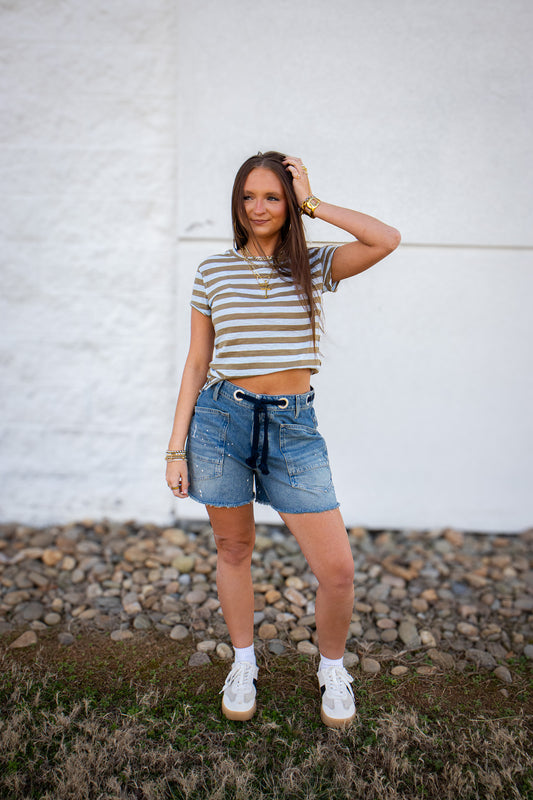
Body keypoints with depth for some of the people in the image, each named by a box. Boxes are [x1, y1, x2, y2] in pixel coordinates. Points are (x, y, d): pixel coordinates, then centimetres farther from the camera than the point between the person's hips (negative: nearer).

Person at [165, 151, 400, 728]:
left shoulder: (314, 266, 6)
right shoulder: (214, 271, 7)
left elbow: (387, 240, -12)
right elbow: (197, 362, 7)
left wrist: (313, 205, -3)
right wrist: (177, 447, 3)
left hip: (292, 426, 0)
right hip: (221, 419, 1)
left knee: (337, 568, -2)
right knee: (233, 549, 13)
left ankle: (332, 668, 28)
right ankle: (243, 663, 38)